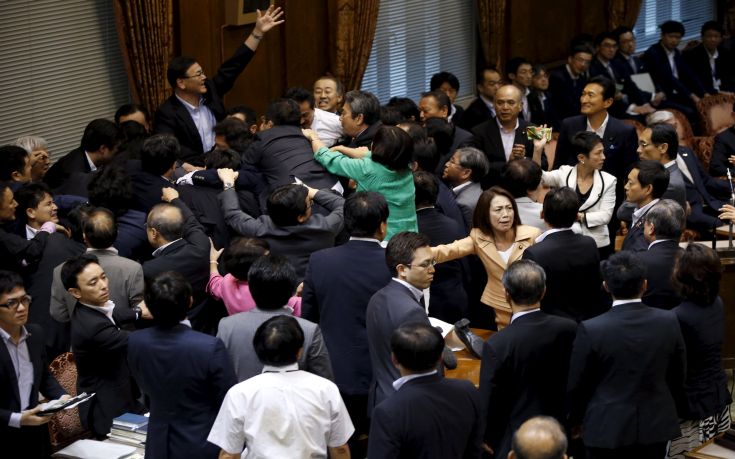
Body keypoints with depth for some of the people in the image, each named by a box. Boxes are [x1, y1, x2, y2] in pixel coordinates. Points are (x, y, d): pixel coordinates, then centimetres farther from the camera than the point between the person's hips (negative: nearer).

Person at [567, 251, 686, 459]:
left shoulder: (591, 330, -18)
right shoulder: (668, 322, -9)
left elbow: (576, 385, -7)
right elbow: (678, 376, 4)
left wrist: (576, 419, 11)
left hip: (607, 427, -3)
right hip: (656, 425, 3)